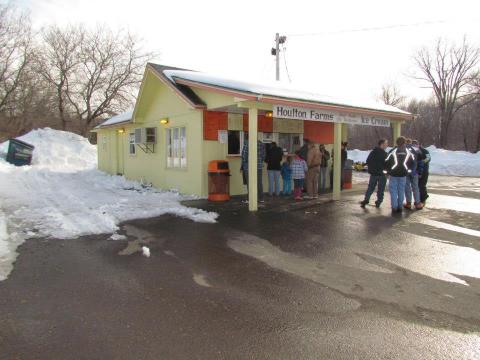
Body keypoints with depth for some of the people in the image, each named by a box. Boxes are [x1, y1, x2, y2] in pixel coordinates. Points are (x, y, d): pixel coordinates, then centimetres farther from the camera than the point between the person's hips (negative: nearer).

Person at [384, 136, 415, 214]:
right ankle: (400, 207, 14)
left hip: (393, 174, -3)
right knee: (401, 190, 11)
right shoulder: (408, 152, 3)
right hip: (403, 174, 3)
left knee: (393, 190, 2)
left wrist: (386, 171, 5)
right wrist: (409, 170, 27)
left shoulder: (393, 151, -10)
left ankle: (394, 207, -2)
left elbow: (387, 162, -8)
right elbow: (412, 162, 13)